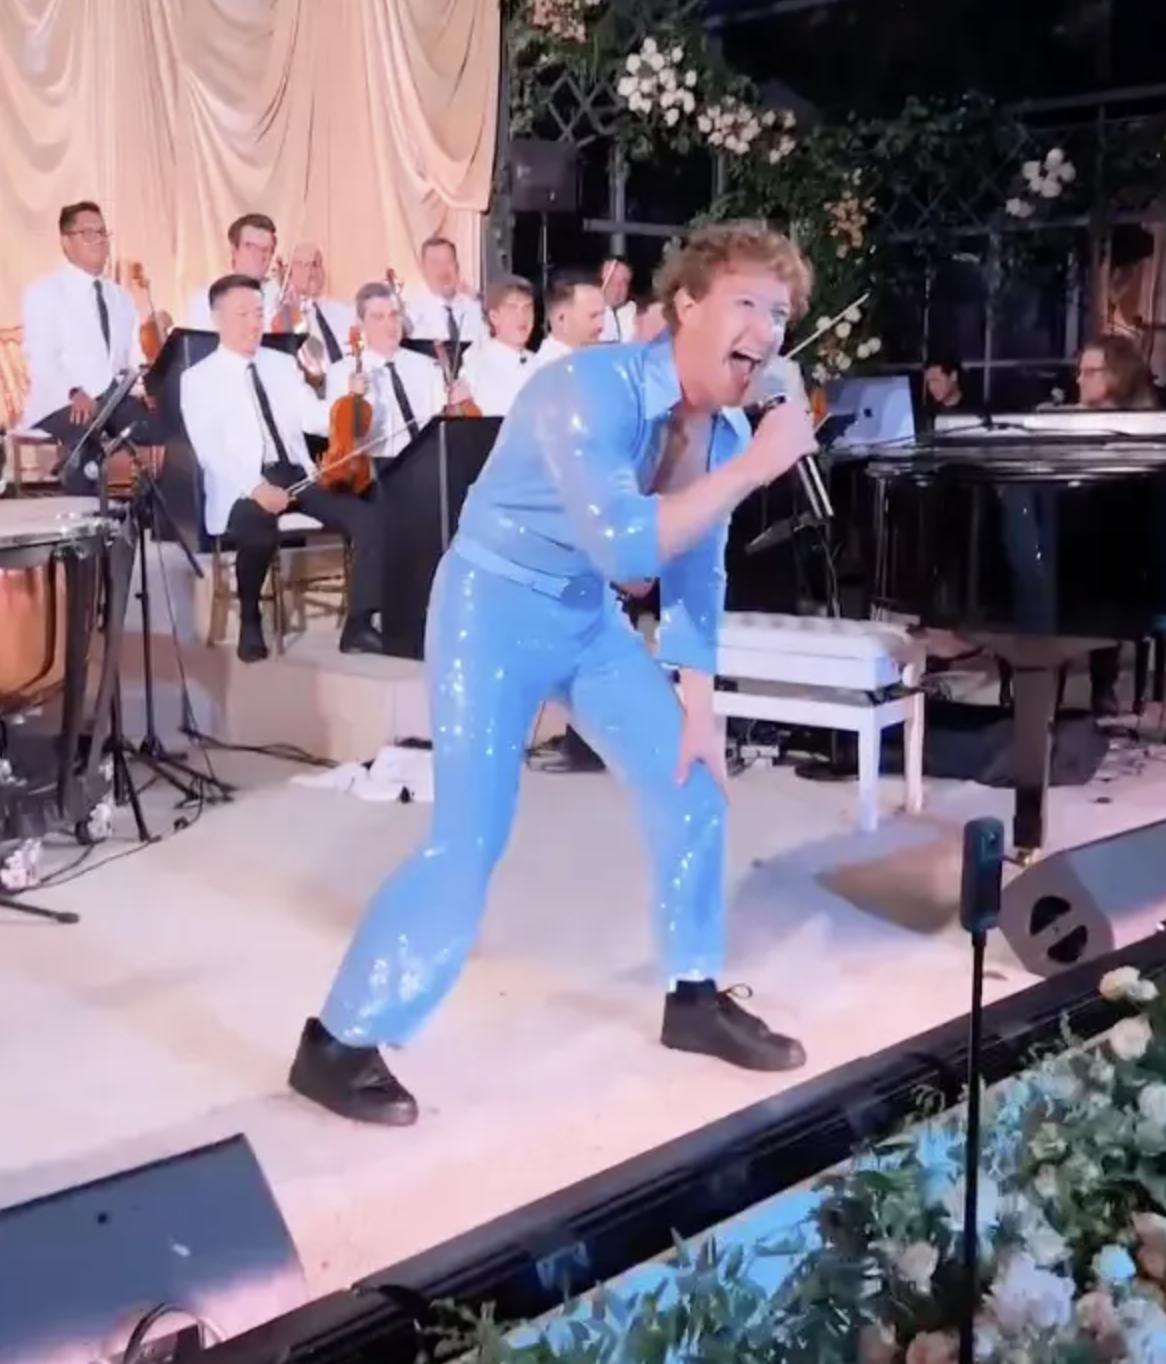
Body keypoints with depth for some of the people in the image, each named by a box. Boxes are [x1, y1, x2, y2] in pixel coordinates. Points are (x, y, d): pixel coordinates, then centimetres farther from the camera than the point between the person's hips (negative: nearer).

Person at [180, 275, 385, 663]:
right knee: (259, 531, -37)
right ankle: (251, 623, -10)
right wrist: (256, 486, -25)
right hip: (243, 487, -4)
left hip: (298, 475, 5)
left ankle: (358, 626, -13)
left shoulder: (283, 364, 20)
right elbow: (210, 450, -10)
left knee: (368, 517, -19)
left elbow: (316, 419, 8)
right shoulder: (199, 379, 4)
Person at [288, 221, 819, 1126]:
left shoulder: (727, 428, -3)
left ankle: (695, 996, 26)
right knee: (469, 841, -12)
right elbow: (626, 547, -38)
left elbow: (698, 573, 7)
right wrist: (754, 468, -34)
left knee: (697, 785, 7)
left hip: (591, 616, 8)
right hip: (496, 606, -8)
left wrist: (698, 706, 3)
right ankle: (339, 1043, 2)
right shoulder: (592, 389, -27)